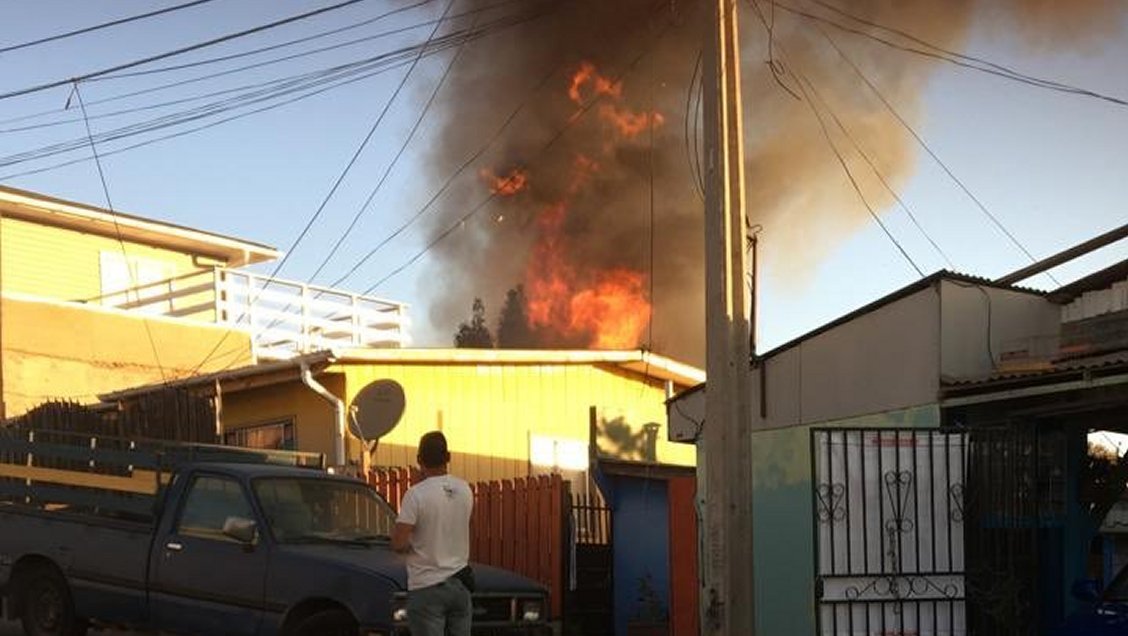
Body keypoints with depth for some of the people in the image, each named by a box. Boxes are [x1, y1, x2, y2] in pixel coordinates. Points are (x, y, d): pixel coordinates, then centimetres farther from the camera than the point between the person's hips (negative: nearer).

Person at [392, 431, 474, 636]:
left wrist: (411, 547, 2)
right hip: (460, 583, 6)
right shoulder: (465, 491, 3)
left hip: (427, 587, -5)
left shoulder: (416, 494, -15)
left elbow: (398, 543, -17)